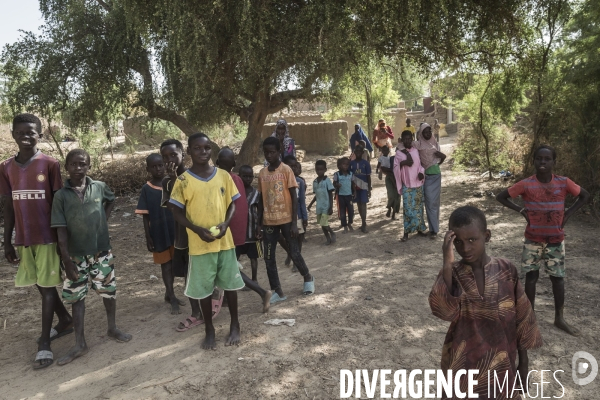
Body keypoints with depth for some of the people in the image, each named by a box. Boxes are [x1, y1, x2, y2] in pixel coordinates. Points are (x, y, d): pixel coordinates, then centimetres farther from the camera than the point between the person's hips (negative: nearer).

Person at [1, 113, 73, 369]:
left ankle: (44, 343, 6)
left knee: (47, 286, 1)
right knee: (40, 285, 14)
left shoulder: (50, 165, -8)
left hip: (48, 236, -5)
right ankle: (66, 320, 34)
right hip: (23, 238, 5)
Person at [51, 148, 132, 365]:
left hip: (101, 252, 1)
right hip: (76, 255, -1)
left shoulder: (99, 187, -4)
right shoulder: (61, 195, -8)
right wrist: (66, 260, -13)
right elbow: (61, 231, -9)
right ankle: (80, 343, 19)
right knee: (76, 297, 7)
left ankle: (112, 329, 32)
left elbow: (111, 200, 21)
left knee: (109, 291, 11)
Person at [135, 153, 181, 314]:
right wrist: (148, 237, -7)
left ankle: (169, 293, 31)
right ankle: (173, 298, 13)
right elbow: (145, 216, -4)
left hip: (175, 231, 3)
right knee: (165, 264, 7)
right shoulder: (146, 189, -7)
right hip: (159, 233, -3)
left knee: (174, 263, 14)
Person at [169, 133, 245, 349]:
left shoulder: (224, 175, 0)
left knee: (230, 284, 12)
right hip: (199, 245, -1)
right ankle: (209, 330, 27)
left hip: (225, 241, 2)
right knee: (204, 289, 9)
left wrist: (226, 223, -12)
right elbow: (177, 212, -2)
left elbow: (231, 203, 7)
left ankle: (235, 325, 30)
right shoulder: (183, 180, -6)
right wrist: (198, 230, -16)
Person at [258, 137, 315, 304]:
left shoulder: (286, 170, -7)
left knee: (294, 254, 2)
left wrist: (294, 223, -13)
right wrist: (259, 224, 8)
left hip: (286, 219, -4)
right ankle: (277, 291, 16)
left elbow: (294, 198, -8)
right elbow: (261, 200, 10)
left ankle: (308, 277, 30)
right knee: (268, 257, 4)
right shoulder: (262, 173, 6)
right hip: (268, 221, 4)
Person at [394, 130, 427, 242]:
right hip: (407, 185, -4)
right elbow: (395, 168, -6)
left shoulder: (416, 151, 6)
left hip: (418, 184, 4)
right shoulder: (399, 152, -4)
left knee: (418, 207, 11)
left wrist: (421, 173, -8)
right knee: (408, 209, -6)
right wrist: (403, 163, -24)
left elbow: (420, 164, 11)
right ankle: (406, 233, 0)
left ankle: (420, 228, 24)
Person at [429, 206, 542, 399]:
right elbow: (444, 311, -31)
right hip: (463, 366, -1)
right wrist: (447, 264, -35)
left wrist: (523, 361, 5)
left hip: (501, 366, 1)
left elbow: (521, 319, 0)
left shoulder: (506, 270, -9)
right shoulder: (452, 273, -13)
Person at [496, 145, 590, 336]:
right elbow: (501, 197, -6)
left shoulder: (564, 183, -8)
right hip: (533, 240, -2)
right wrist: (521, 210, -12)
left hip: (556, 240, 2)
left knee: (558, 277, 10)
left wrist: (568, 214, -3)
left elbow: (585, 195, 7)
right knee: (531, 276, 6)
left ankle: (559, 318, 25)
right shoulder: (526, 184, -13)